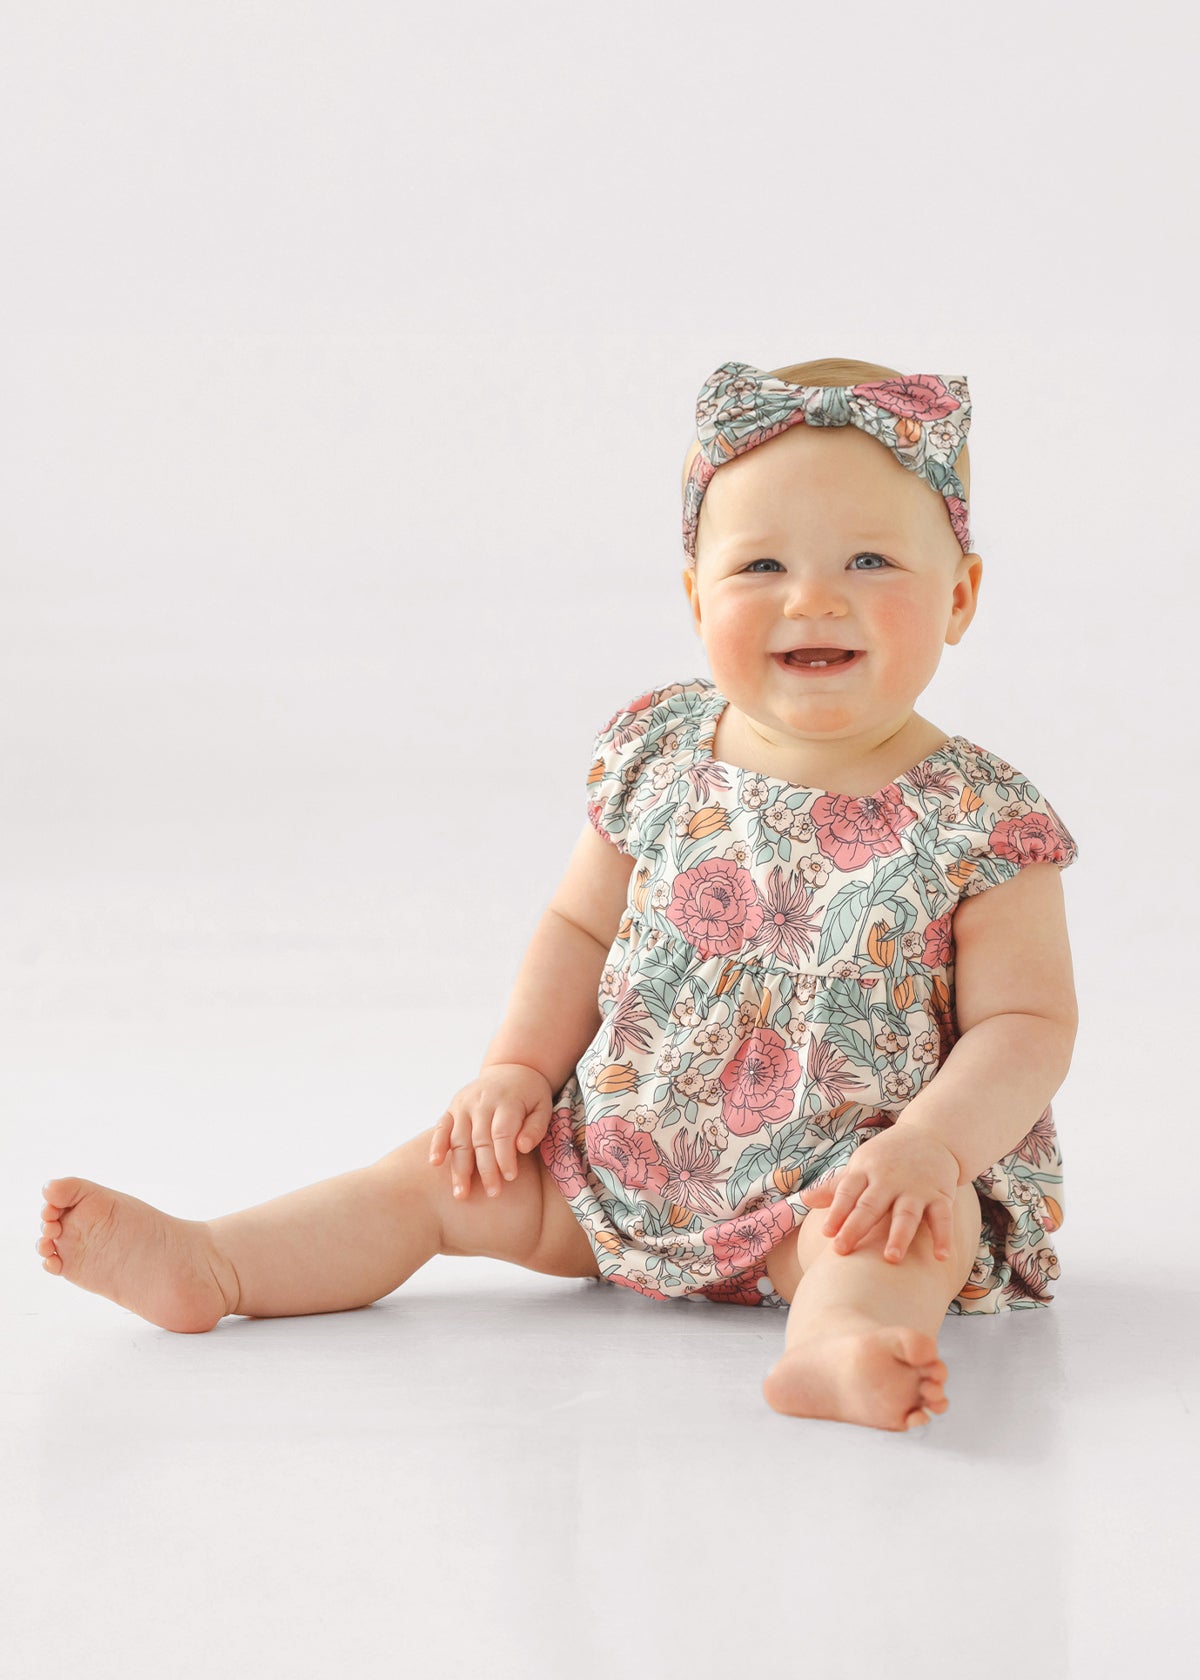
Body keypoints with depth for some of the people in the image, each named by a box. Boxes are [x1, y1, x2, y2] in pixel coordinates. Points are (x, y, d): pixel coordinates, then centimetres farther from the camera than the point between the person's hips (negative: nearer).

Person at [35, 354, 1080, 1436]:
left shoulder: (981, 826, -13)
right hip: (628, 1147, 5)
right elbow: (582, 921, 12)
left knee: (912, 1221, -36)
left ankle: (838, 1338, -63)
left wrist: (926, 1149, -29)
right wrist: (517, 1071, 1)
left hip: (840, 1179, -5)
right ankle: (205, 1266, -2)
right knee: (449, 1173, 0)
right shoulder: (660, 757, 0)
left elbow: (1028, 1024, -13)